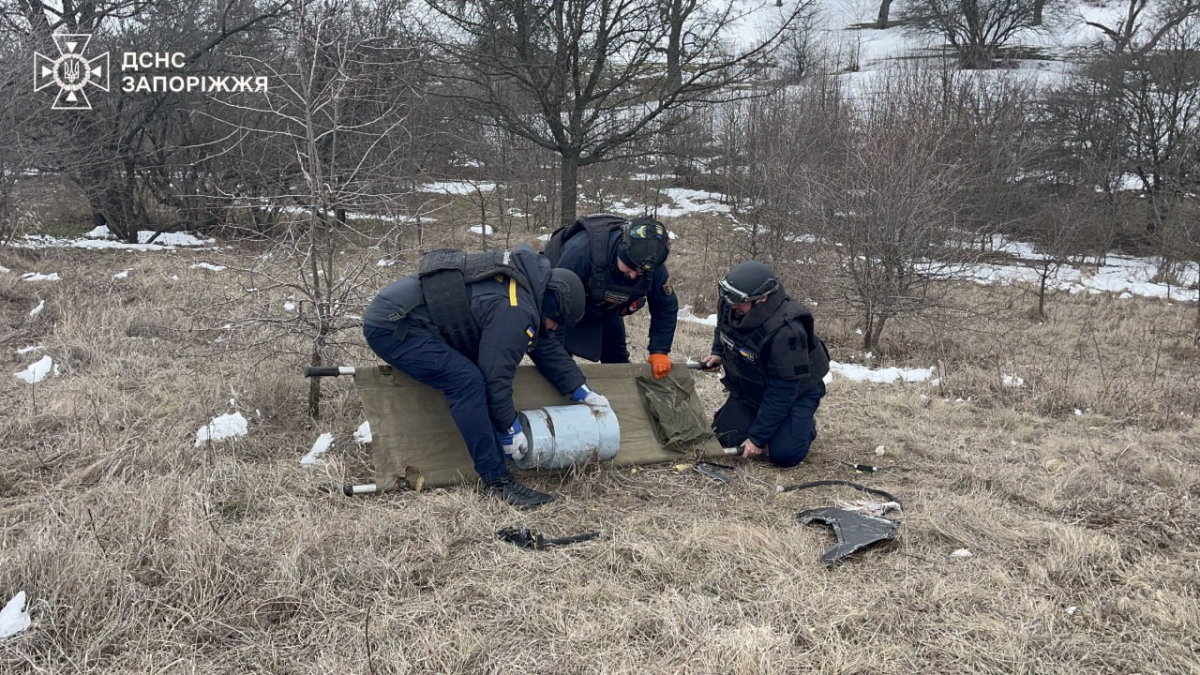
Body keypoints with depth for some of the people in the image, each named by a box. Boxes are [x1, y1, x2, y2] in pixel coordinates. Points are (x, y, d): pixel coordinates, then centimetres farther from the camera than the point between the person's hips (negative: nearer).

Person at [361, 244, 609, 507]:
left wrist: (580, 390, 22)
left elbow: (545, 345, 20)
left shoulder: (525, 283, 12)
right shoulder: (514, 310, -21)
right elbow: (496, 375, -19)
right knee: (467, 381, -22)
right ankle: (497, 481, -16)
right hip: (392, 328, -11)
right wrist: (509, 429, -7)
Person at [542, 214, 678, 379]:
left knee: (617, 359, 9)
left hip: (605, 308, 4)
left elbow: (666, 308, -12)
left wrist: (659, 352, -18)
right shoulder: (581, 249, -44)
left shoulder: (652, 265, -29)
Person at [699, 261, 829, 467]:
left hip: (795, 391, -6)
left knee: (784, 454, -20)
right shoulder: (728, 305, -18)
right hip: (750, 389, 6)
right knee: (726, 439, -5)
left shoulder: (785, 331, -38)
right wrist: (718, 353, -5)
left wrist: (758, 438, -28)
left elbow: (781, 393, -32)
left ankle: (805, 427, 12)